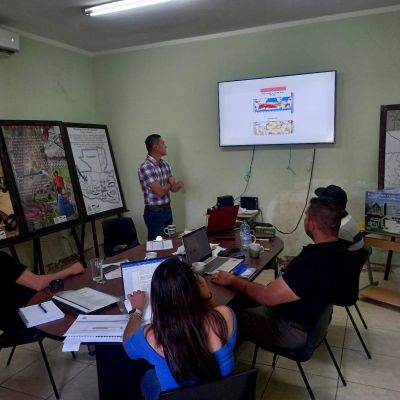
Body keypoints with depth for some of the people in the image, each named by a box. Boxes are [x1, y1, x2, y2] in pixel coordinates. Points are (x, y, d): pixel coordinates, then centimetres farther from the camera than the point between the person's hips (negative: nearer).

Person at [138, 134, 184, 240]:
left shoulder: (165, 164, 7)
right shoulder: (146, 167, -19)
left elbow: (174, 188, 5)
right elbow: (160, 192, -22)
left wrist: (178, 185, -19)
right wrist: (170, 184, -1)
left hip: (168, 210, 8)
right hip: (155, 212, -7)